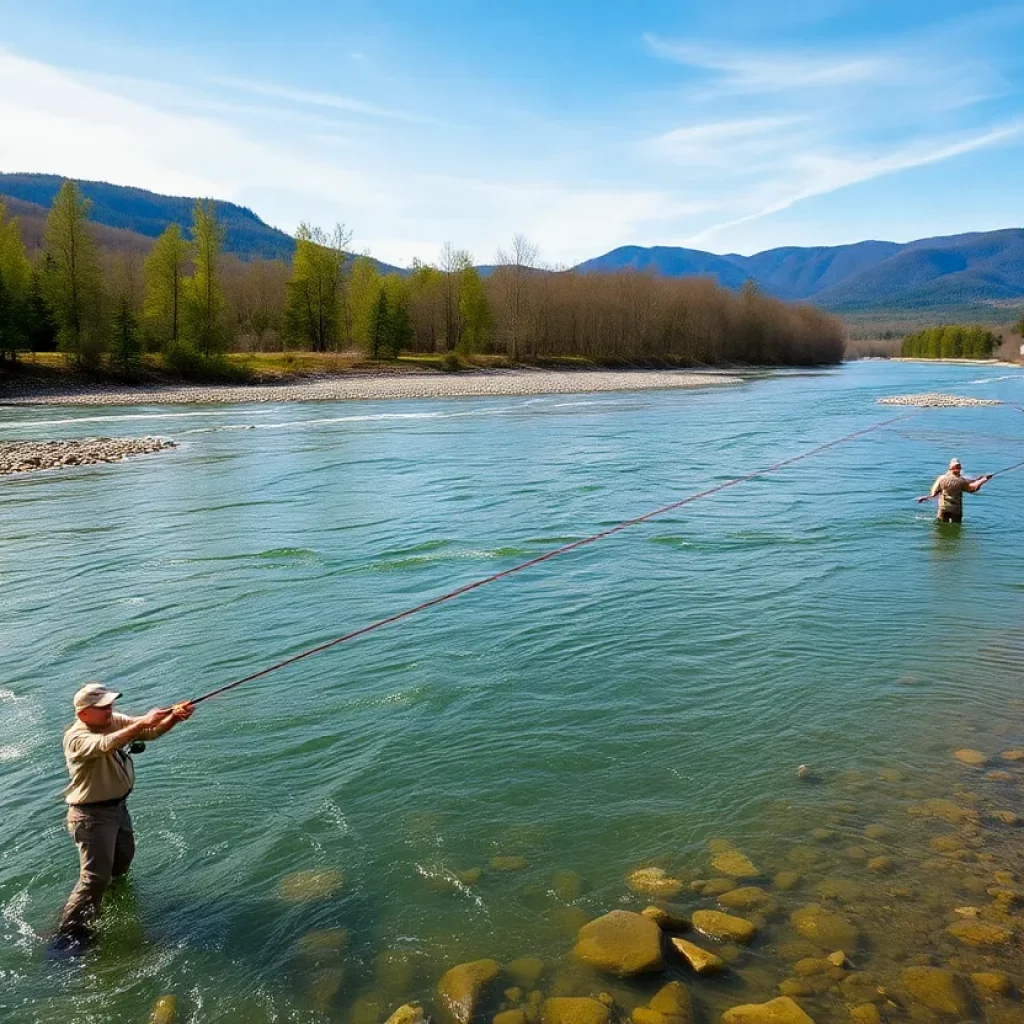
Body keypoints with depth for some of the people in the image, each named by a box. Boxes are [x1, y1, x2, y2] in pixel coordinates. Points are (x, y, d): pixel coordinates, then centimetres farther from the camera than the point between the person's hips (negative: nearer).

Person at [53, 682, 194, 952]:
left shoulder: (115, 721, -3)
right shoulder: (76, 738, -25)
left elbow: (152, 731, -11)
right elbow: (106, 744, -45)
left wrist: (173, 717, -31)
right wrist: (142, 722, -52)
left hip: (118, 806, 8)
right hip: (92, 815, -8)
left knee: (123, 857, 27)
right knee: (95, 876, -9)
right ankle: (69, 935, 4)